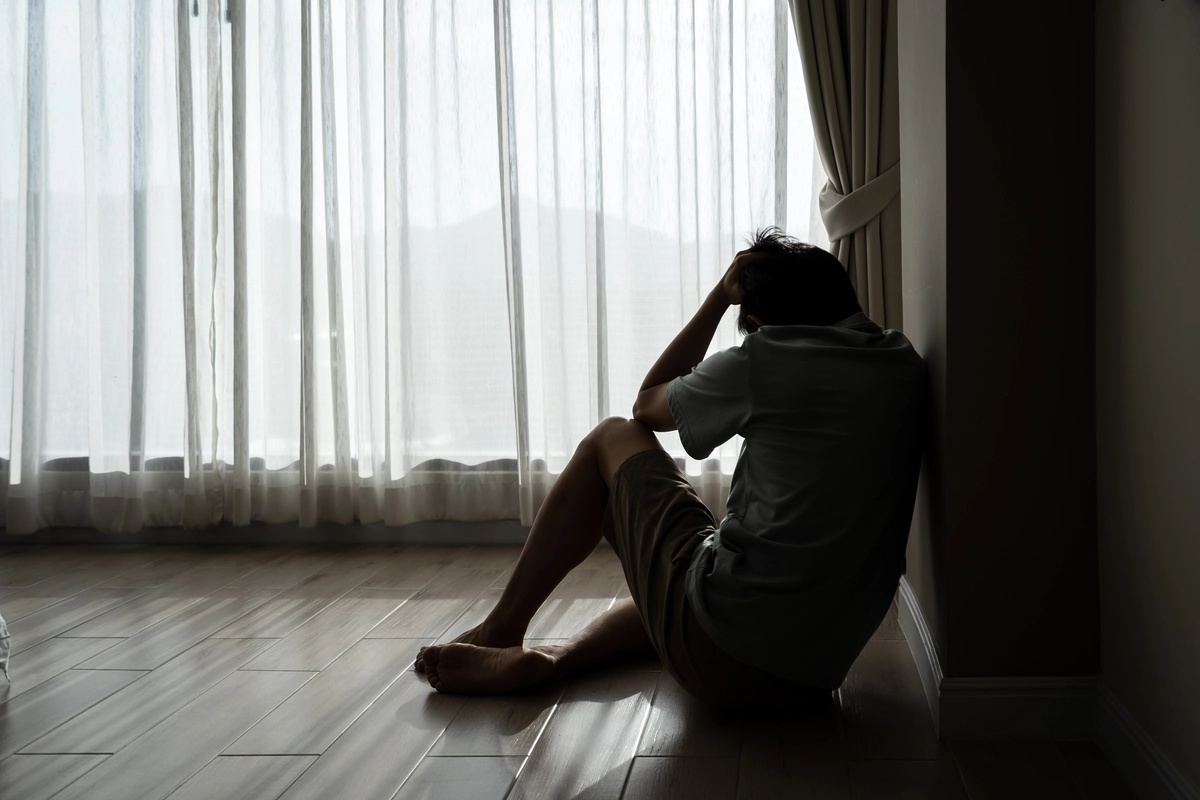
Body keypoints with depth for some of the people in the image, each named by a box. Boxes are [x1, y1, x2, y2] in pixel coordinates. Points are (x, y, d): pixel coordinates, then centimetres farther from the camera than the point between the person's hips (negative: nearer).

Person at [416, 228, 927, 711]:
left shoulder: (762, 362, -6)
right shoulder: (905, 369, 8)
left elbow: (648, 405, 13)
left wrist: (722, 295, 15)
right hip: (818, 675, 6)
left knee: (612, 439, 16)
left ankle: (501, 629, 23)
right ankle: (551, 661, 17)